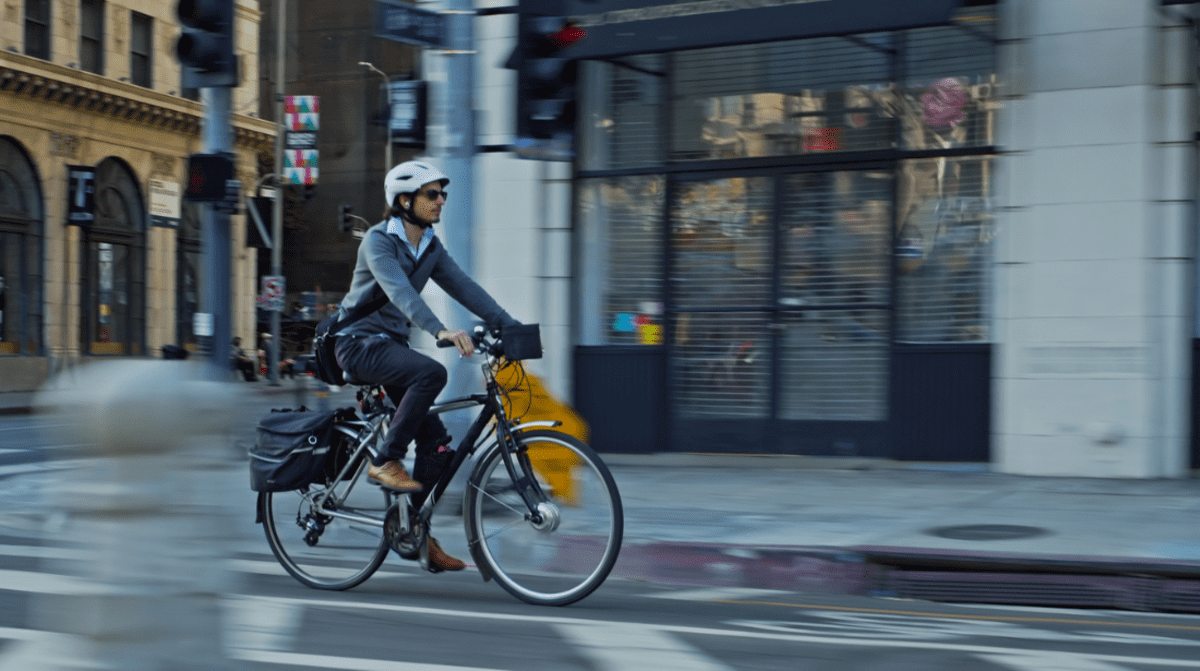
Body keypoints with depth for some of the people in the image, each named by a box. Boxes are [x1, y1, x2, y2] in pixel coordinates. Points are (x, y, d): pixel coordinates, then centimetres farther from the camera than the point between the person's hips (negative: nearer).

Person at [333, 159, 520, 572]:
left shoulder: (429, 248, 8)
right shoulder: (378, 240, -15)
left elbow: (464, 288, 1)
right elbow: (399, 291, -31)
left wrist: (512, 327, -12)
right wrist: (440, 331, -46)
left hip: (392, 345, 8)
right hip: (359, 343, -7)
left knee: (436, 441, -3)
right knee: (432, 372, -34)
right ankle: (385, 461, -20)